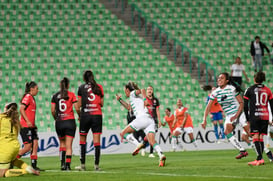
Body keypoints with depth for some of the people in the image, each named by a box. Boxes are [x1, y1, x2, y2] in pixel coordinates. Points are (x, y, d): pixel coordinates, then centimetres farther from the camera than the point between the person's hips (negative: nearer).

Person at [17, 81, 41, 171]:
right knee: (28, 146, -10)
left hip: (31, 126, 9)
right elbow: (21, 109, -20)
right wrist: (27, 121, -25)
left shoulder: (32, 98, 18)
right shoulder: (27, 97, -10)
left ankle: (34, 165, 3)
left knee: (35, 145, 2)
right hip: (25, 126, -9)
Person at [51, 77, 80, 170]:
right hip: (70, 121, -2)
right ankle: (67, 165, -9)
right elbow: (77, 108, -6)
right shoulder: (71, 94, -3)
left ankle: (62, 164, 8)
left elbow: (53, 111, 0)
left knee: (62, 143, 18)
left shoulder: (55, 96, 3)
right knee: (69, 146, 0)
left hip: (59, 122, 2)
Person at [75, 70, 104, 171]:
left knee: (82, 140, 10)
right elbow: (102, 104, 7)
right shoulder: (99, 87, 5)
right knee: (97, 141, 0)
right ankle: (96, 165, -3)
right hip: (97, 115, 1)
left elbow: (79, 105, -1)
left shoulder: (81, 88, 1)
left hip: (85, 115, -1)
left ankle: (82, 165, 8)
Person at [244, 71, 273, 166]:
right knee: (261, 137, 10)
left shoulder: (249, 90, 2)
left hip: (254, 116, -4)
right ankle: (259, 159, 9)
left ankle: (260, 158, -23)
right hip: (265, 116, 4)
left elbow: (245, 106, 1)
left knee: (255, 137, -10)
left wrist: (247, 118, 9)